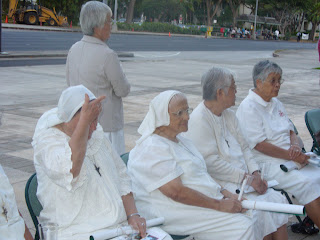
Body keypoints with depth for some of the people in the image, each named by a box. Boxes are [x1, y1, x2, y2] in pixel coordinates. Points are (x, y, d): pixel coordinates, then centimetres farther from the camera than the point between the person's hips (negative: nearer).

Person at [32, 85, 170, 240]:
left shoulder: (96, 135, 15)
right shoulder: (47, 139, -7)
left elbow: (121, 177, 19)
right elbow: (69, 171, -29)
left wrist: (133, 215, 5)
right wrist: (84, 121, -27)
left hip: (120, 225, 6)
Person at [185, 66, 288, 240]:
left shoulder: (229, 115, 15)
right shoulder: (199, 120, -13)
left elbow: (243, 147, 15)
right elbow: (211, 162, -18)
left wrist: (255, 173, -3)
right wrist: (247, 178, -17)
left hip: (243, 178, 8)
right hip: (219, 182, -8)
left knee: (277, 199, -11)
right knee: (259, 207, -24)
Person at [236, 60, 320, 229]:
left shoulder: (275, 103, 16)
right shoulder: (248, 107, -10)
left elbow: (291, 131, 19)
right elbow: (260, 145, -16)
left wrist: (295, 146, -5)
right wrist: (292, 156, -16)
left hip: (290, 158, 8)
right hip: (266, 163, -8)